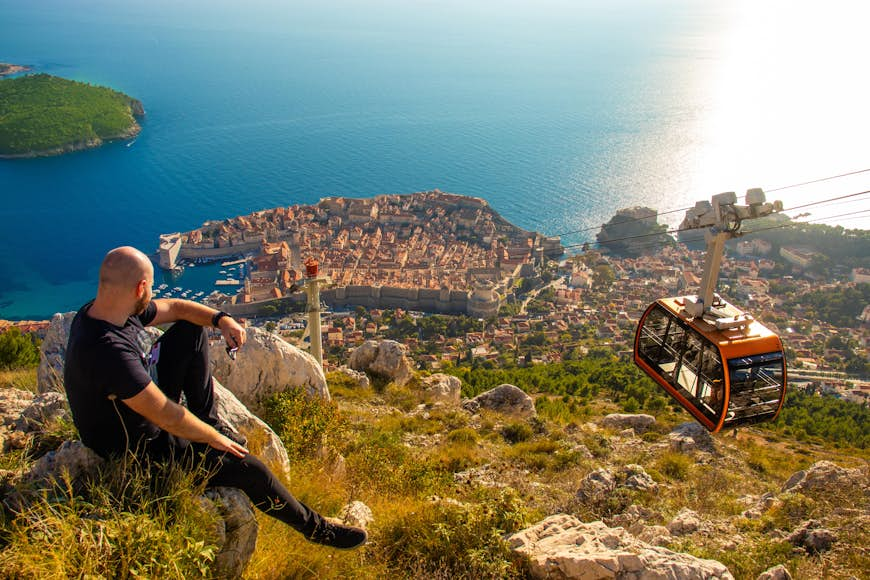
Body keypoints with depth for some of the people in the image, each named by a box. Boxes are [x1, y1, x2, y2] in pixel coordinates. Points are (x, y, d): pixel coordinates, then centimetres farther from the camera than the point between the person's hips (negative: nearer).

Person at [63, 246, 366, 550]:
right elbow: (169, 418, -33)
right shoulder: (107, 351, -38)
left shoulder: (100, 311, -9)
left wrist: (221, 319, -11)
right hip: (138, 444, -9)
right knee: (246, 467, -15)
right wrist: (215, 439, -17)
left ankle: (209, 419, 15)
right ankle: (314, 526, 10)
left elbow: (173, 308, 6)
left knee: (191, 330, 9)